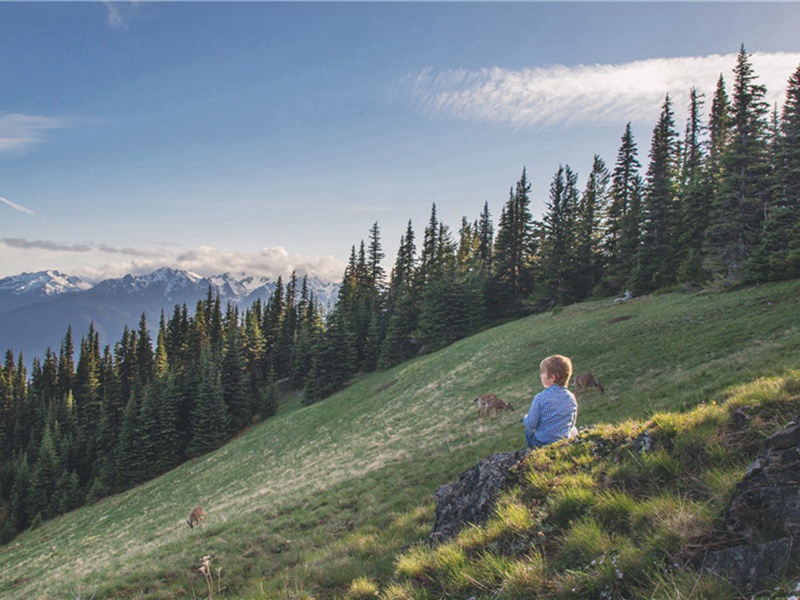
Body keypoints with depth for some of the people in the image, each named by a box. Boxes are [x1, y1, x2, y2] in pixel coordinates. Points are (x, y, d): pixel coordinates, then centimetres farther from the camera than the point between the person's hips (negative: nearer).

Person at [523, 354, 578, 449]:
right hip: (565, 443, 3)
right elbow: (572, 422, 7)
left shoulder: (540, 398, -19)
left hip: (542, 443, -2)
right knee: (573, 430, 33)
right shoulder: (571, 398, -6)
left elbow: (530, 424, -14)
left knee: (529, 430, 27)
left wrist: (525, 418, 9)